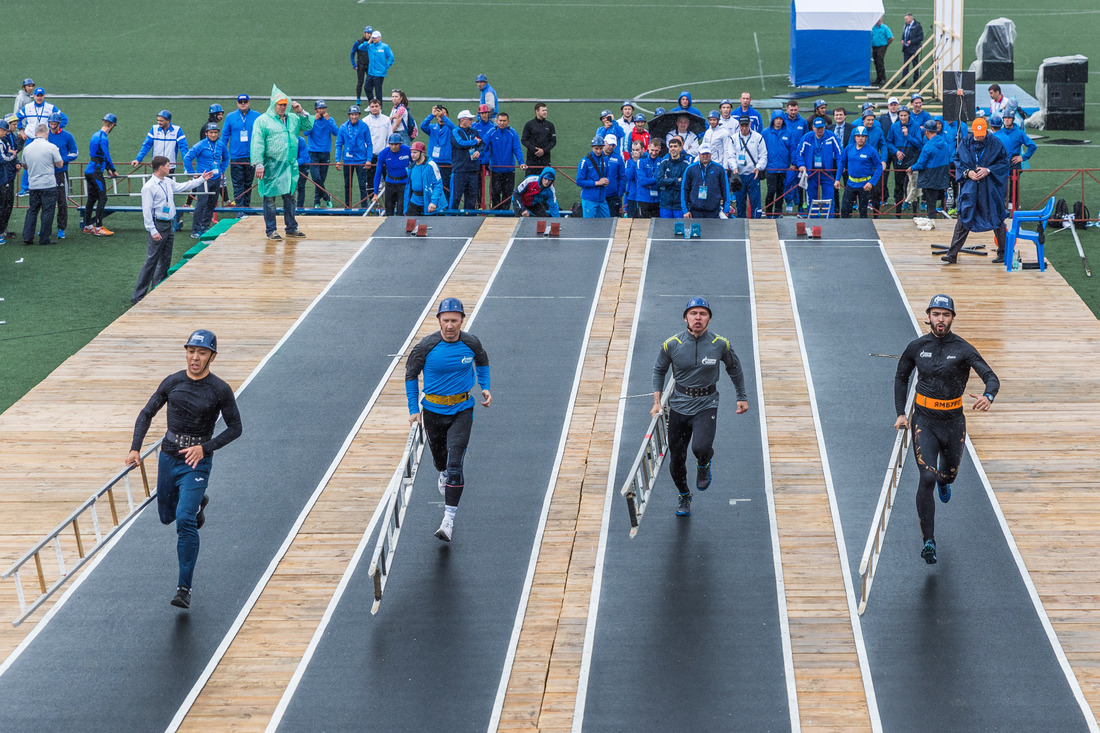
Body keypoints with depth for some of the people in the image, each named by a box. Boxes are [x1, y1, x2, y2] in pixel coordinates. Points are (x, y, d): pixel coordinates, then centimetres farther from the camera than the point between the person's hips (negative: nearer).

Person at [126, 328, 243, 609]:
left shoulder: (220, 390, -11)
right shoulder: (172, 382, -1)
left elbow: (235, 427, -5)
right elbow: (147, 414, 9)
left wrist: (205, 448, -18)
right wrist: (135, 448, -4)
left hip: (197, 462, -5)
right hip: (168, 457, 5)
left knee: (184, 520, -19)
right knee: (167, 516, 20)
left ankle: (184, 588, -15)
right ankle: (198, 502, 54)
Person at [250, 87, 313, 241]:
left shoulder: (293, 119, 14)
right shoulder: (263, 120, -3)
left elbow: (308, 126, 21)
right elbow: (257, 143, -8)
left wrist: (301, 112, 5)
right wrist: (259, 164, -15)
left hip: (290, 165, 5)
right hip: (272, 167, -5)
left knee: (290, 197, 11)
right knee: (270, 199, 0)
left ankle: (291, 228, 19)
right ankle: (270, 230, 5)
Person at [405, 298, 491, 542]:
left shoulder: (471, 344, -8)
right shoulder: (426, 346, -13)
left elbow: (482, 362, 16)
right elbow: (411, 374, 1)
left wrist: (485, 387, 7)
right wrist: (413, 409, -1)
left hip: (462, 411, -1)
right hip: (433, 410, 1)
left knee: (454, 463, -15)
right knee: (439, 458, 19)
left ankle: (449, 519, -15)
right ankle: (444, 475, 59)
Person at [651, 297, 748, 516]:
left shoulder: (720, 344, -8)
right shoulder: (672, 344, -8)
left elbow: (734, 369, 11)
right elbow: (659, 370, 8)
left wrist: (742, 397, 17)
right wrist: (657, 402, 1)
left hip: (707, 405, -2)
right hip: (679, 405, 2)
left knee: (701, 447, -26)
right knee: (676, 458, 7)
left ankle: (704, 465, 13)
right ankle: (684, 497, 35)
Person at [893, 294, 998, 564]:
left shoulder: (963, 349, -9)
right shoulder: (916, 347, -2)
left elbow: (991, 377, -18)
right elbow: (901, 377, 15)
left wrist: (988, 396, -41)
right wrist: (901, 413, 6)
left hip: (953, 420, 1)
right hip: (924, 420, -1)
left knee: (949, 473, 20)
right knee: (927, 478, -15)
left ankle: (943, 481, 62)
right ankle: (928, 541, -11)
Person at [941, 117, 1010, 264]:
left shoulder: (995, 143, -4)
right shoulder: (965, 143, 3)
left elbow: (1005, 161, -1)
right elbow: (957, 161, 10)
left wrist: (988, 170, -13)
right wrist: (967, 172, -8)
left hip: (990, 188, -2)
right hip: (970, 187, 2)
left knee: (996, 219, 4)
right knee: (963, 220, 0)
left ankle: (1003, 252, 18)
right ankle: (952, 254, 0)